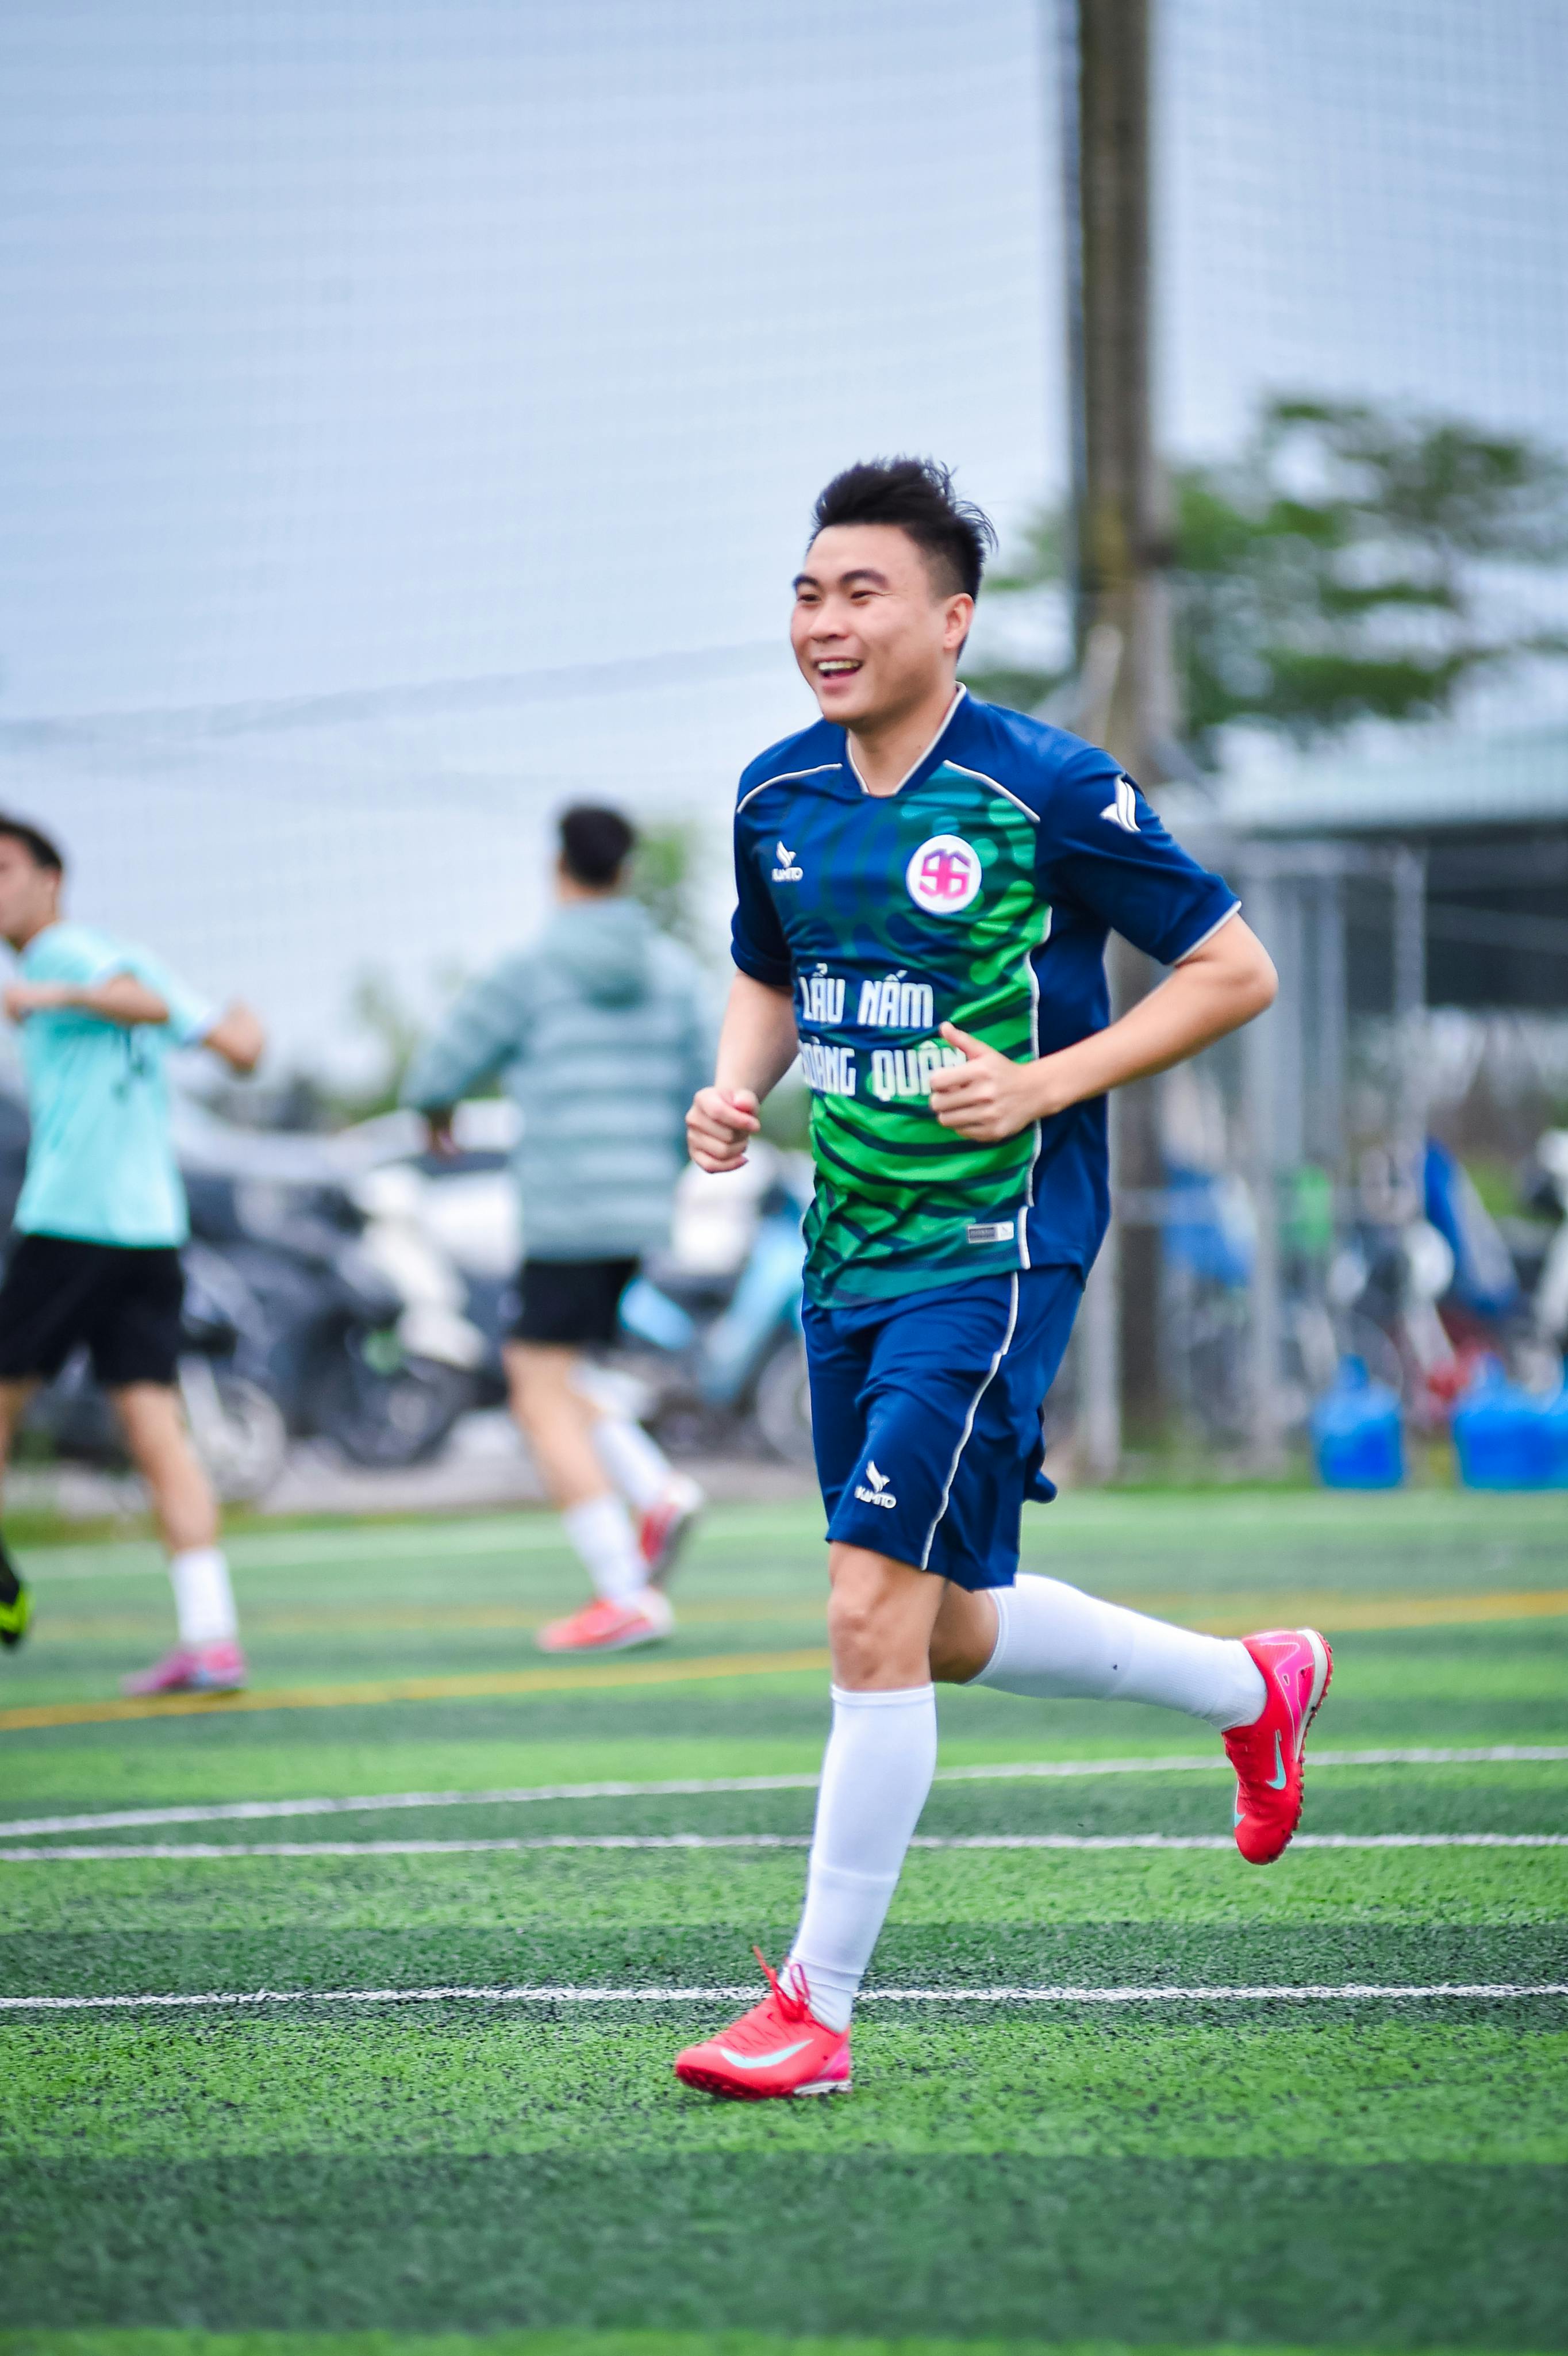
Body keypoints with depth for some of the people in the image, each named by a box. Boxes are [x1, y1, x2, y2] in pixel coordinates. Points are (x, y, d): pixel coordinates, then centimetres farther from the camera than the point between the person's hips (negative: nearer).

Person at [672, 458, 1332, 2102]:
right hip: (849, 1254, 7)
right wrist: (738, 1085, 2)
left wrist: (1043, 1082, -16)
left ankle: (815, 2008, -6)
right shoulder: (777, 797, 6)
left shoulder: (1050, 790, -12)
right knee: (952, 1635, 16)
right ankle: (1254, 1686, 41)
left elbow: (1234, 970, -6)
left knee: (872, 1611, -15)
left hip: (995, 1247, -7)